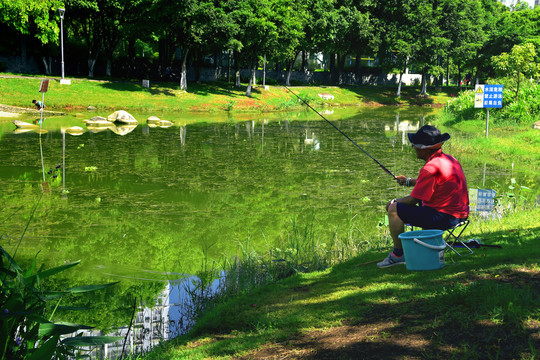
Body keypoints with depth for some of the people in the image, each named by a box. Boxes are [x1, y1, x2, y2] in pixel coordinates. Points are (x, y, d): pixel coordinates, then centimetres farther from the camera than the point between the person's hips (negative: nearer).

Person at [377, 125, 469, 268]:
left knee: (394, 210, -7)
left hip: (444, 217, -10)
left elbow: (412, 200, -15)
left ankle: (398, 254, 2)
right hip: (459, 214, 10)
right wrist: (409, 181, 26)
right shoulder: (449, 159, 8)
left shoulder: (430, 168, -21)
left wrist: (394, 202, 3)